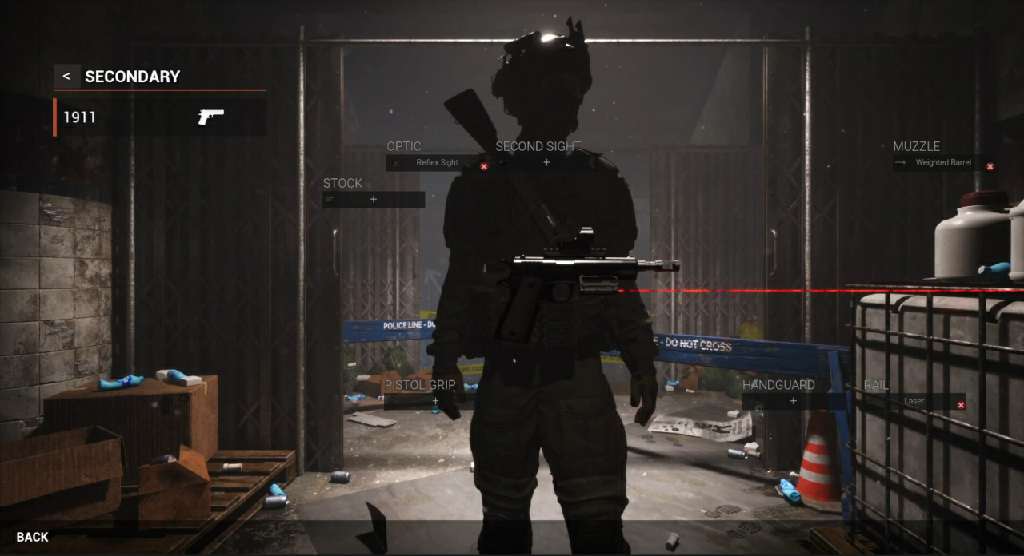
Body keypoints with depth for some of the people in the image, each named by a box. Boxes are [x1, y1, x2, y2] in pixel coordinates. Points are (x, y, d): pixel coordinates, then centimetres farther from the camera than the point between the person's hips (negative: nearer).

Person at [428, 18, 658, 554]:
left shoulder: (602, 184, 6)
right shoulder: (481, 185, 4)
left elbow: (621, 284, 10)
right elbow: (460, 281, 7)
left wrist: (642, 364, 5)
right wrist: (445, 362, 1)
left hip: (579, 376, 0)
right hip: (505, 379, 1)